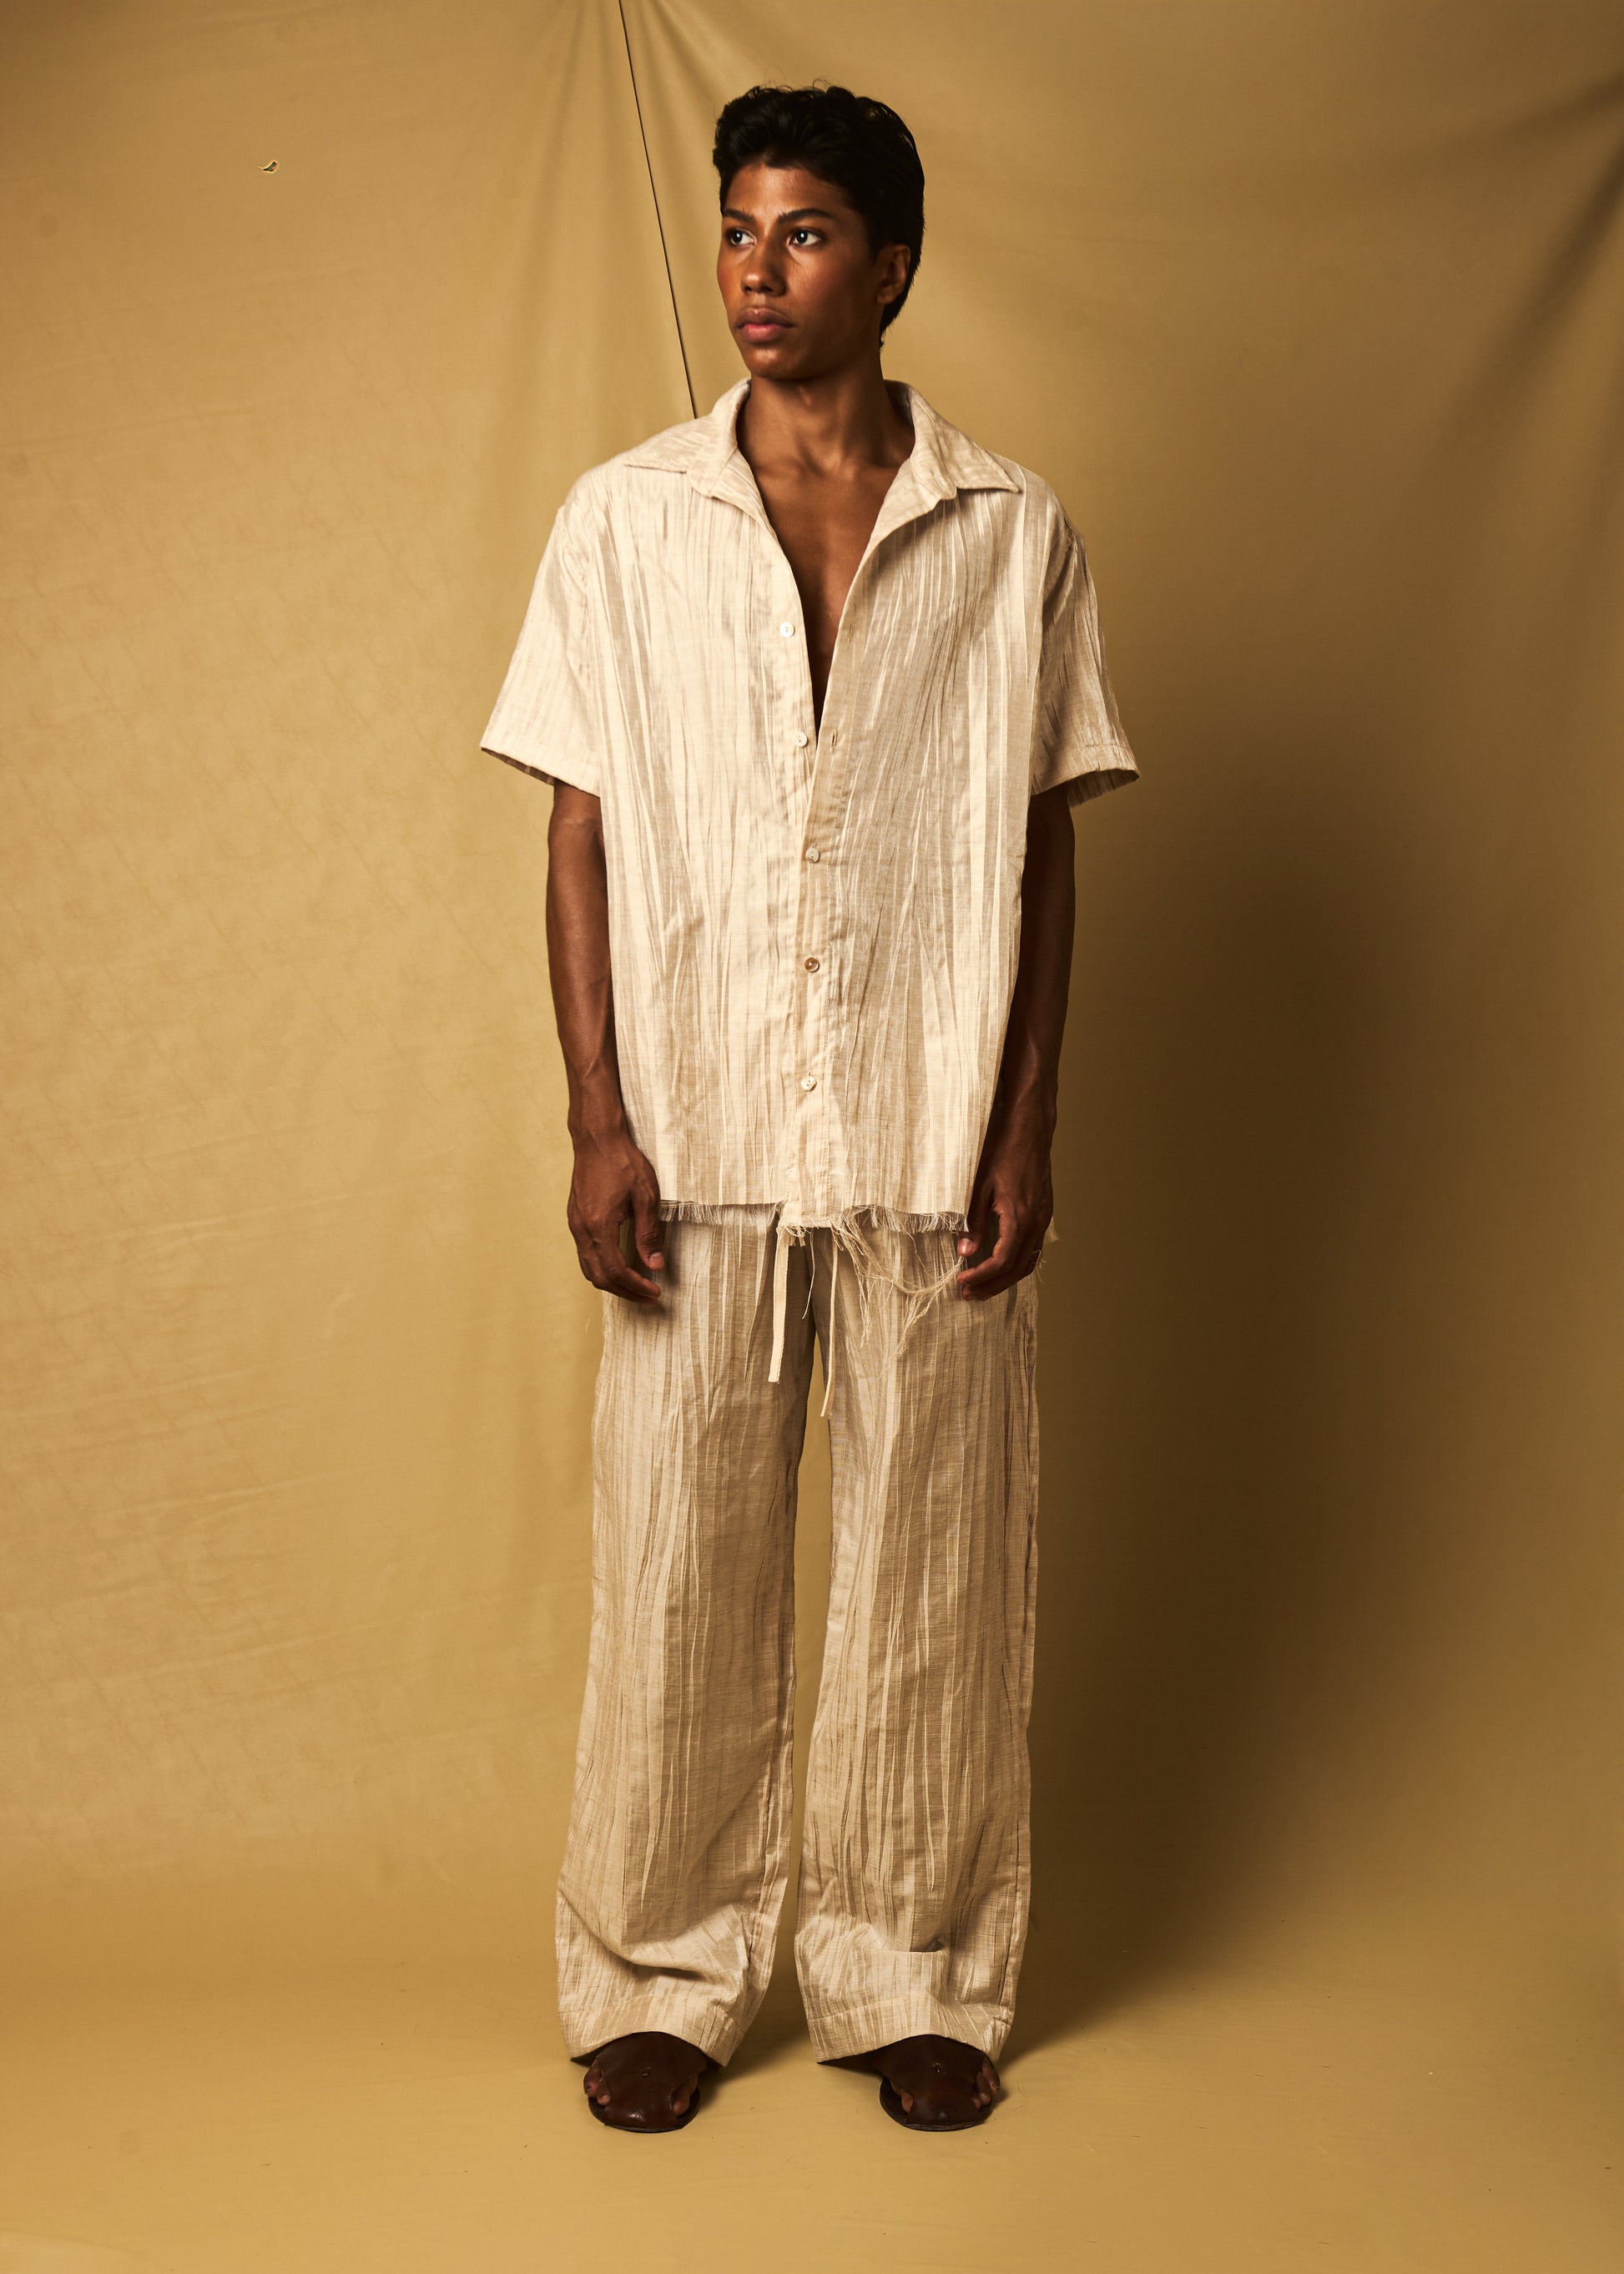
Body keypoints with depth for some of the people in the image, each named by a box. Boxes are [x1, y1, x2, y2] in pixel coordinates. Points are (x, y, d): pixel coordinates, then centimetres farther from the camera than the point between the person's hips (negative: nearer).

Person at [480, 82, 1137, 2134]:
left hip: (933, 1147, 0)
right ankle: (661, 1973, 23)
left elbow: (1046, 849, 4)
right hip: (696, 1141, 0)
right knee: (675, 1573, 7)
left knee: (932, 1574, 8)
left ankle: (914, 1977, 25)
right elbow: (582, 835, 2)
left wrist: (1025, 1131, -2)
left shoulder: (1013, 534, 2)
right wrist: (598, 1125, -5)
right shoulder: (623, 520, 2)